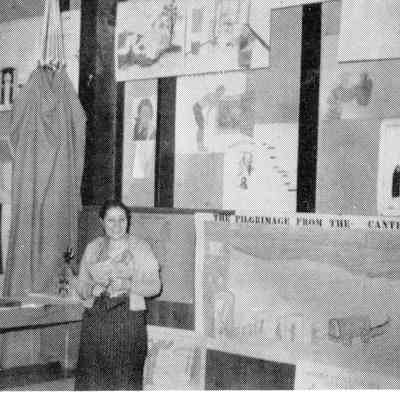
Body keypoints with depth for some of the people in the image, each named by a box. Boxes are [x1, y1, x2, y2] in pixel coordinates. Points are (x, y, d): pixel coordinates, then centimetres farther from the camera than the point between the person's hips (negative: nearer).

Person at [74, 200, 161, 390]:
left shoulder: (140, 248, 4)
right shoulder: (93, 248, 13)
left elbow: (155, 286, -2)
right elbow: (81, 286, 13)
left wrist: (128, 285, -18)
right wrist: (93, 287, -9)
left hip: (129, 319, -2)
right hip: (95, 317, 3)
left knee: (125, 380, -5)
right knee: (91, 379, -2)